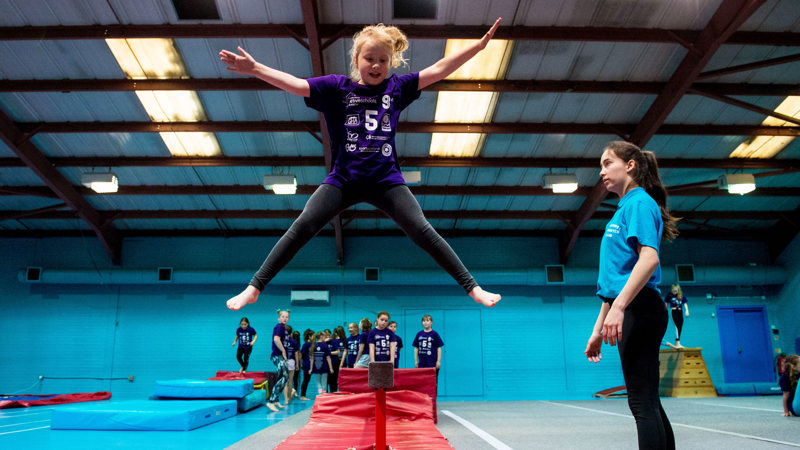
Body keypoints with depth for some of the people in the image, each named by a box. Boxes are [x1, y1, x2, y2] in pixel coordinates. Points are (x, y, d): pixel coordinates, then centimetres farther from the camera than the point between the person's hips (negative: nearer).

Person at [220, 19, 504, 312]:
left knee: (423, 232, -8)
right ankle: (253, 289, -1)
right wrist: (254, 68, -20)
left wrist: (479, 45, -1)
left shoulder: (397, 88, 7)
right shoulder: (337, 87, 3)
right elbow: (295, 84, -7)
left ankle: (473, 288, 2)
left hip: (386, 179, 1)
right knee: (302, 227, -11)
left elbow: (439, 69, 4)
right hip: (343, 178, 0)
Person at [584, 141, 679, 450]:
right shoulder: (624, 209, 23)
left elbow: (649, 257, -21)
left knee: (642, 402, -8)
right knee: (647, 403, 12)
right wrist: (598, 329, 21)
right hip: (635, 313, 10)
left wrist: (619, 307, -28)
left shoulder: (639, 202, -4)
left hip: (640, 309, -10)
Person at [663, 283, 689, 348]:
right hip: (673, 311, -4)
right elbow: (666, 303, 6)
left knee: (680, 328, 5)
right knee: (677, 326, -17)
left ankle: (678, 344, 12)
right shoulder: (669, 295, -2)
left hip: (680, 311, 4)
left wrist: (687, 310, -10)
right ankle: (677, 343, -22)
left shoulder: (681, 295, 4)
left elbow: (685, 303, 4)